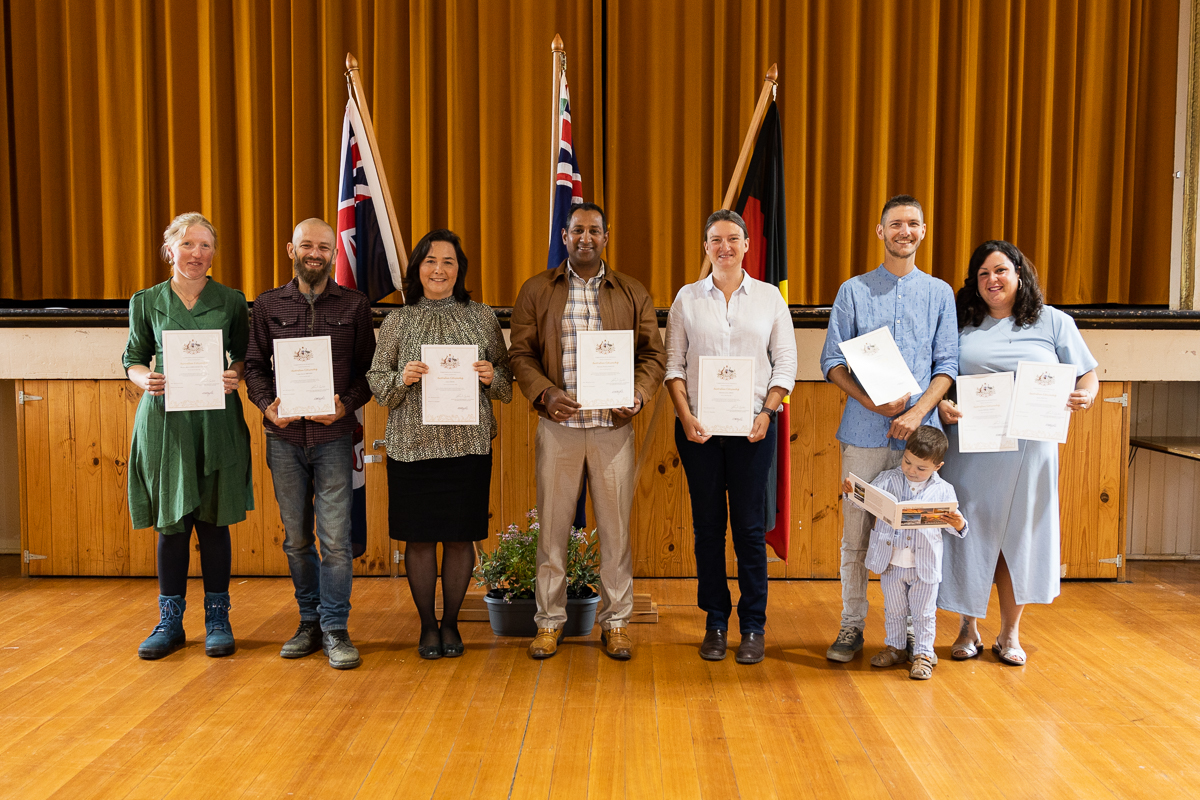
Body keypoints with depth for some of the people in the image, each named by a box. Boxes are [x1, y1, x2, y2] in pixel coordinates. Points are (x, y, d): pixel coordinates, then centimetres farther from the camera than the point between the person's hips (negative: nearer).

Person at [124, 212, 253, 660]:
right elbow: (133, 360, 11)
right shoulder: (146, 302, 6)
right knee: (171, 522, 4)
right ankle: (170, 623, 17)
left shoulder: (231, 301, 5)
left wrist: (234, 376, -10)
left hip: (217, 422, 0)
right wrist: (145, 379, -10)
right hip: (165, 421, 0)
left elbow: (243, 356, 11)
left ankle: (217, 619, 16)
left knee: (214, 521, 4)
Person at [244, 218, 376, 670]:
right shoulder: (268, 306, 9)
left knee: (335, 538, -5)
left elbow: (368, 368, 5)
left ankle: (334, 629, 8)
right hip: (284, 435, 2)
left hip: (333, 435, -2)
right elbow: (254, 365, 10)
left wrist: (346, 404, -11)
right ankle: (309, 622, 24)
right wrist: (267, 404, -8)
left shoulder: (354, 305, 6)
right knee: (296, 538, 10)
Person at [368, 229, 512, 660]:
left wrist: (491, 376, -11)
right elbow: (376, 380, 7)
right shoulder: (398, 321, 6)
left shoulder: (482, 318, 7)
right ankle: (428, 625, 23)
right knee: (419, 538, 5)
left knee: (460, 537, 6)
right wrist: (402, 379, -13)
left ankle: (451, 623, 24)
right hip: (412, 444, 0)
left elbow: (506, 383, 10)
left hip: (468, 445, 0)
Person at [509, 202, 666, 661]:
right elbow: (521, 353, 3)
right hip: (558, 425, 0)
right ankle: (549, 621, 18)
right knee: (553, 524, 5)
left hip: (613, 426, 1)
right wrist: (545, 393, -12)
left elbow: (653, 353, 7)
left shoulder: (633, 293, 8)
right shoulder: (537, 291, 7)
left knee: (615, 527, 5)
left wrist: (639, 394, -11)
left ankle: (615, 622, 18)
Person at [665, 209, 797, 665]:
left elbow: (786, 363, 5)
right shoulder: (687, 298, 8)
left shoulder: (769, 297, 7)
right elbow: (673, 363, 5)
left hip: (752, 426, -1)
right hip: (698, 427, 1)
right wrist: (685, 415, -7)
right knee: (707, 525, 5)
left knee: (750, 525, 1)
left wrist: (768, 412, -8)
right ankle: (715, 623, 17)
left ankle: (753, 627, 13)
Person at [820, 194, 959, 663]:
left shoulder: (940, 293, 12)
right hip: (864, 431, -1)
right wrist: (870, 400, -12)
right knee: (856, 532, 2)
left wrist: (918, 412, -11)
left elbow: (947, 365, 5)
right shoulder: (854, 291, 8)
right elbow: (832, 361, 3)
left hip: (919, 432, 1)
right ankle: (852, 625, 14)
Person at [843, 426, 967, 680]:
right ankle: (895, 647, 34)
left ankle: (923, 654, 23)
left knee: (923, 612, 9)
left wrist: (959, 525, -27)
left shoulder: (943, 490, -4)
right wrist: (852, 492, -26)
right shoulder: (888, 480, -2)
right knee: (893, 609, 17)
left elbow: (954, 524, -3)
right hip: (891, 563, 2)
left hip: (925, 565, -1)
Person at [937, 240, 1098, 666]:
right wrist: (942, 405, -14)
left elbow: (1088, 375, 8)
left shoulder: (1053, 322, 8)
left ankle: (1009, 634, 21)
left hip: (1029, 450, 0)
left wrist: (1085, 396, -14)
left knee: (1019, 537, 6)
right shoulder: (961, 325, 8)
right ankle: (969, 628, 21)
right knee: (971, 534, 4)